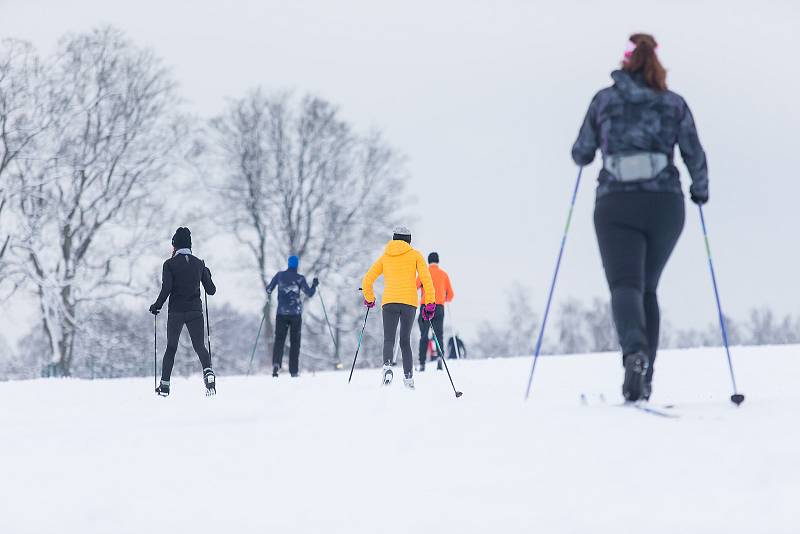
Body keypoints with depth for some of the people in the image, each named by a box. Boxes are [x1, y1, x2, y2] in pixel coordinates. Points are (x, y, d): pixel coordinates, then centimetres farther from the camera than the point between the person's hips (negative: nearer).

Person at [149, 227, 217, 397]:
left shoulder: (170, 264, -6)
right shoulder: (199, 264, 3)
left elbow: (166, 289, -14)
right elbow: (211, 290, 6)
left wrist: (157, 306, 2)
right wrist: (207, 276, 26)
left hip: (176, 311, -1)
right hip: (195, 311, 1)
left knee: (171, 348, 13)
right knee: (200, 346, 5)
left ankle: (165, 384, 13)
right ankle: (208, 372, -24)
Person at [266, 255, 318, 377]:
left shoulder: (279, 275, 1)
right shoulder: (300, 278, -5)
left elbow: (268, 290, 4)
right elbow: (309, 293, -5)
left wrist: (269, 291, 27)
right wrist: (314, 285, 13)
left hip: (281, 313, 1)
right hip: (296, 313, -1)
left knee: (279, 339, 3)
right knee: (295, 342, 7)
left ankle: (276, 363, -23)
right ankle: (294, 371, 6)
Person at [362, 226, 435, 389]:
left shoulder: (385, 257, 16)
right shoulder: (415, 255, 11)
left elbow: (367, 281, 14)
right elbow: (426, 279, -1)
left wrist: (369, 300, 30)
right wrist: (430, 303, 2)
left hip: (389, 302, 0)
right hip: (410, 302, 0)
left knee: (389, 340, 0)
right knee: (405, 341, 12)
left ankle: (387, 365, -29)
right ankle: (408, 376, 2)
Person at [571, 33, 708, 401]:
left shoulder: (605, 100, 7)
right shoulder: (674, 104, 8)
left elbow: (581, 155, 11)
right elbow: (696, 158, 4)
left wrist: (585, 153, 35)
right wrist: (700, 191, 23)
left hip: (615, 205, -2)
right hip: (665, 205, 2)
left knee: (625, 285, -12)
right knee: (648, 288, 16)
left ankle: (635, 352, -43)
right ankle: (644, 379, 13)